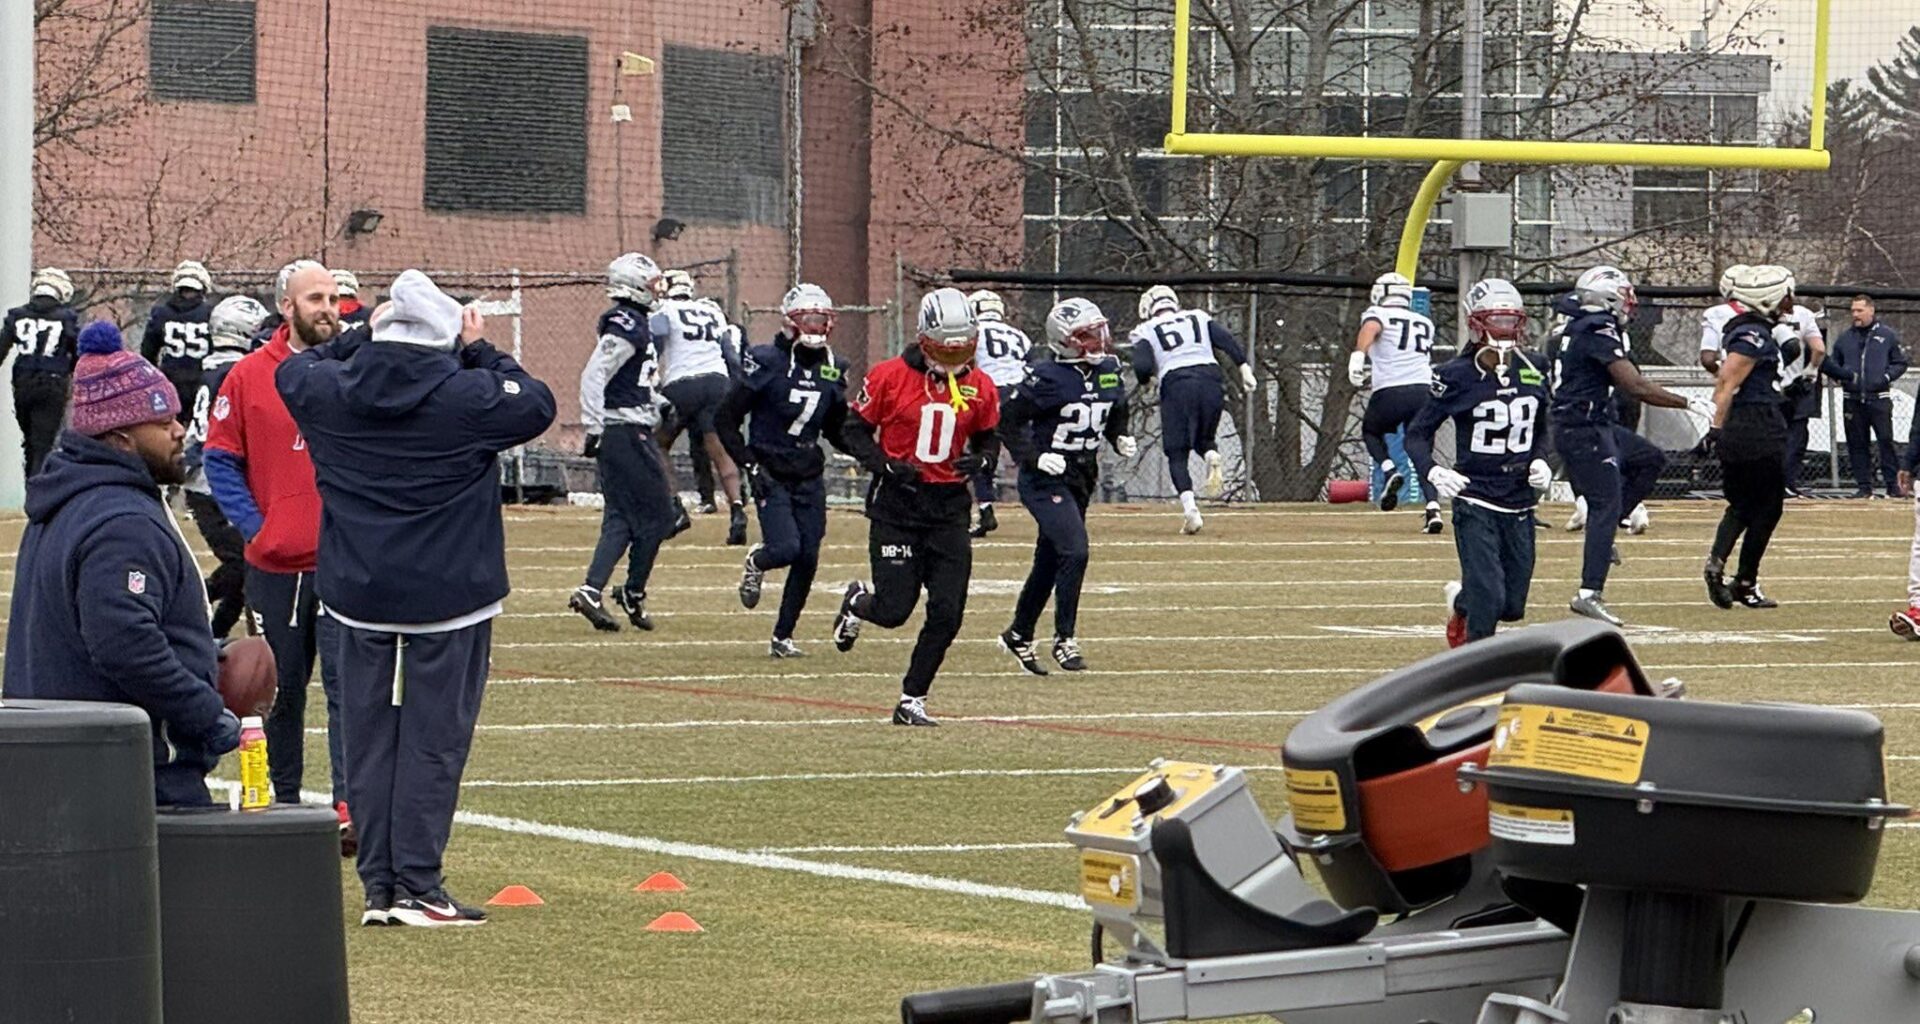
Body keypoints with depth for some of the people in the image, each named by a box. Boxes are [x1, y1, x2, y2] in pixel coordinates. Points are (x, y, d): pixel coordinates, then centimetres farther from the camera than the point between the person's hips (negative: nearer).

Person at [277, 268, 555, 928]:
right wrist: (483, 353, 10)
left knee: (369, 738, 9)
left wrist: (361, 339, 23)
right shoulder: (469, 395, -14)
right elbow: (538, 405, 2)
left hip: (359, 595, 4)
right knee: (433, 739, 0)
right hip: (449, 599, -4)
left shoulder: (329, 389, -3)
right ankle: (417, 885, -3)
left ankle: (379, 886, 10)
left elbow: (292, 371, 20)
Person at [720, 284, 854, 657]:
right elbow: (727, 420, -7)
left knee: (807, 559, 1)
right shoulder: (767, 362, -10)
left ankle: (783, 636, 15)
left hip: (810, 476, 5)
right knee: (785, 548, -19)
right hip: (771, 476, -5)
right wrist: (751, 466, -14)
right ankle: (756, 562, 18)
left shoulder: (832, 370, 7)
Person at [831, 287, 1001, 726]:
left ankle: (913, 700, 10)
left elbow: (988, 440, 17)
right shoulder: (889, 377, -7)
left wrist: (979, 460, -7)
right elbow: (855, 431, 0)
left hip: (949, 507, 3)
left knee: (947, 614, -4)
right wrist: (886, 466, -16)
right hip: (896, 504, -3)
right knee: (893, 610, -5)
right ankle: (857, 601, 33)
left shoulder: (980, 389, 3)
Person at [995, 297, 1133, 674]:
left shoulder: (1108, 373, 4)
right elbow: (1009, 419, -14)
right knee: (1074, 551, -20)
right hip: (1045, 479, -8)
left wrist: (1120, 439, 1)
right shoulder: (1049, 378, -17)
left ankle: (1018, 636, 31)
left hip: (1081, 479, 8)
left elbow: (1116, 415, 21)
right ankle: (1064, 639, -9)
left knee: (1050, 561, 15)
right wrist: (1034, 457, -23)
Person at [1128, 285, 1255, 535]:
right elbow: (1226, 340, 6)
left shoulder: (1146, 331, 13)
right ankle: (1213, 457, -13)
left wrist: (1146, 380, 19)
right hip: (1211, 380, 3)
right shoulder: (1198, 318, 21)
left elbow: (1143, 367, -2)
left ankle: (1190, 508, -16)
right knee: (1203, 439, 24)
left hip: (1176, 385, -3)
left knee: (1177, 453, 4)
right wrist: (1244, 367, -1)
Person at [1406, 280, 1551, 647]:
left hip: (1520, 504, 5)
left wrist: (1541, 461, 0)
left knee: (1512, 607, 11)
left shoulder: (1532, 371, 4)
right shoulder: (1456, 376, -9)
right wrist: (1433, 471, -24)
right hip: (1475, 502, -5)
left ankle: (1460, 602, 44)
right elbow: (1418, 434, -5)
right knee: (1489, 597, -15)